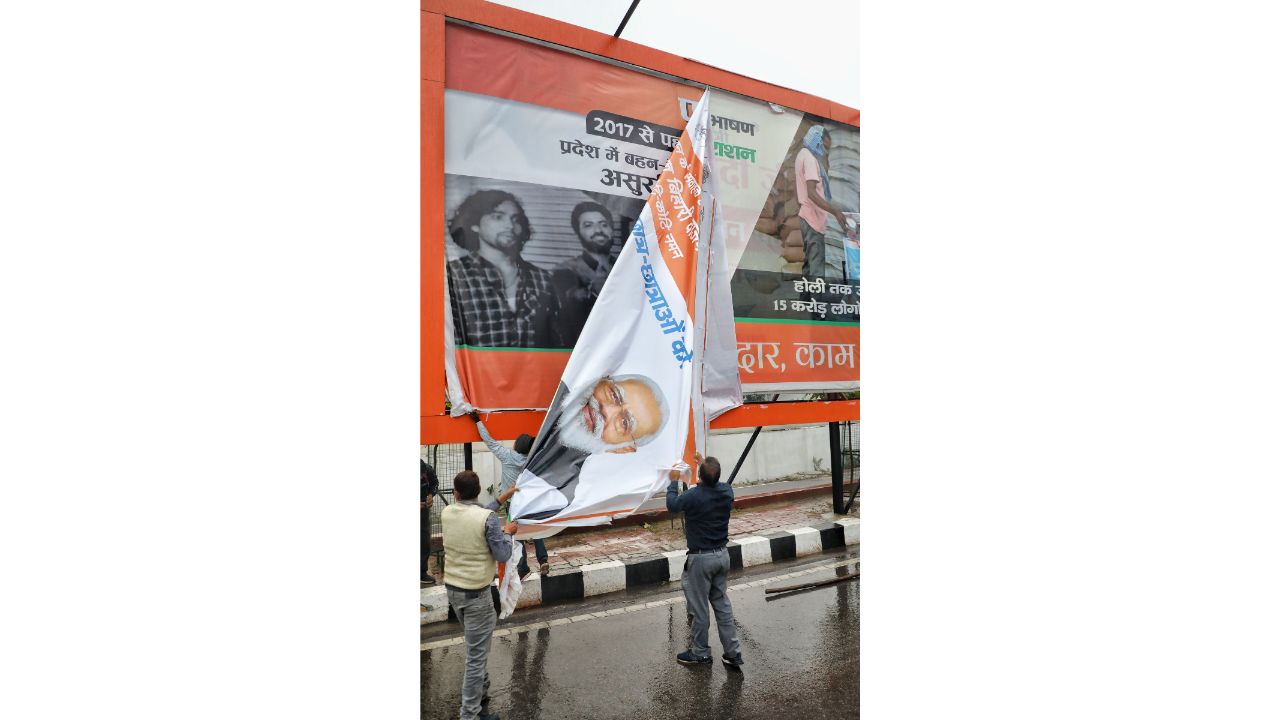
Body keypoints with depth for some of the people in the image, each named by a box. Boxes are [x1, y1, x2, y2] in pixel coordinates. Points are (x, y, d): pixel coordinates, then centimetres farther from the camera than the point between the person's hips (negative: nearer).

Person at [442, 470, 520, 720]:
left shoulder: (446, 513, -2)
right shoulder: (488, 518, -21)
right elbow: (502, 556, -15)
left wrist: (501, 499, 23)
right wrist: (507, 532, 2)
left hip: (452, 589, 7)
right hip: (476, 594, -7)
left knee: (476, 645, 26)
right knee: (477, 655, 3)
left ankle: (481, 691, 39)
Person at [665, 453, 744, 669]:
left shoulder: (693, 496, -24)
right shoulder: (727, 491, -8)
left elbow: (672, 505, -3)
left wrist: (674, 482, 11)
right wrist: (705, 465, 26)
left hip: (701, 558, -6)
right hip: (722, 554, 6)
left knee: (699, 607, 9)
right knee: (722, 604, 16)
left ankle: (700, 653, 23)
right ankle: (733, 652, 20)